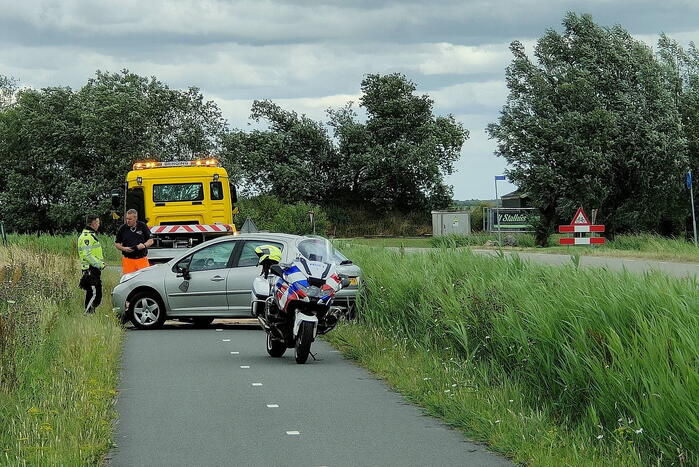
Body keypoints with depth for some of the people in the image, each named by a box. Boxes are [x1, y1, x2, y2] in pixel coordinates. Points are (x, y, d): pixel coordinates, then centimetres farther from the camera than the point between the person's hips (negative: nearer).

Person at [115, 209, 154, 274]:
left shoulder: (143, 226, 5)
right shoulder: (122, 229, 5)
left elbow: (150, 241, 9)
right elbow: (117, 244, 11)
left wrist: (144, 245, -11)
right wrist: (124, 248, -9)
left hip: (142, 259, 0)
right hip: (128, 260, 0)